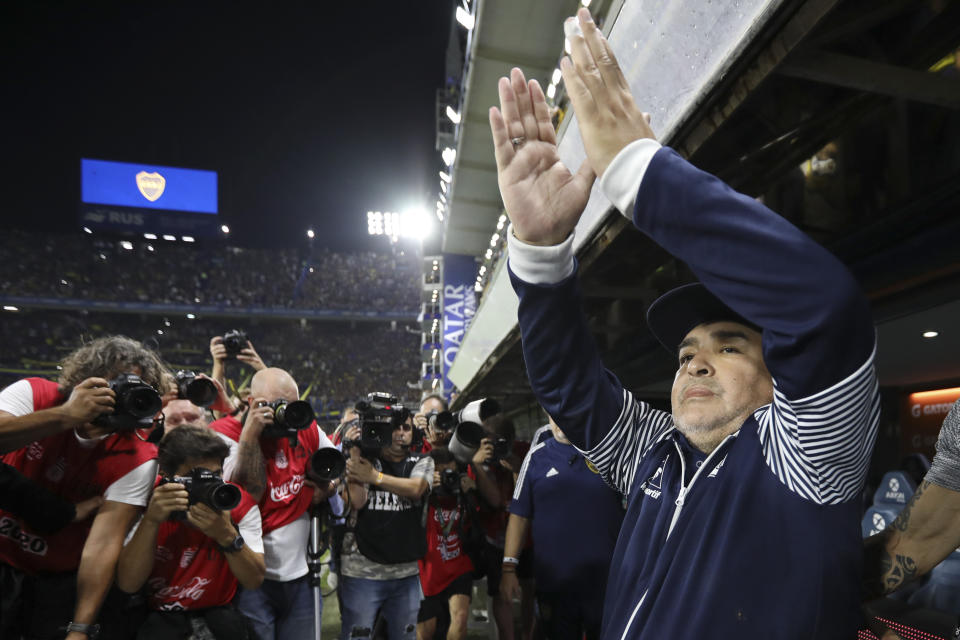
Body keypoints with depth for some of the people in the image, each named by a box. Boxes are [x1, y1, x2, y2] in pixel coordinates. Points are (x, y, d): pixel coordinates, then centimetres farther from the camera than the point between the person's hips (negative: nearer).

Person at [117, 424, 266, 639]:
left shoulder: (238, 503, -12)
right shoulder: (150, 502, -11)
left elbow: (254, 581, -16)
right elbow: (128, 585, -16)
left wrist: (227, 535, -33)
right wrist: (151, 521, -29)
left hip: (218, 611, 1)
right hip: (160, 615, -1)